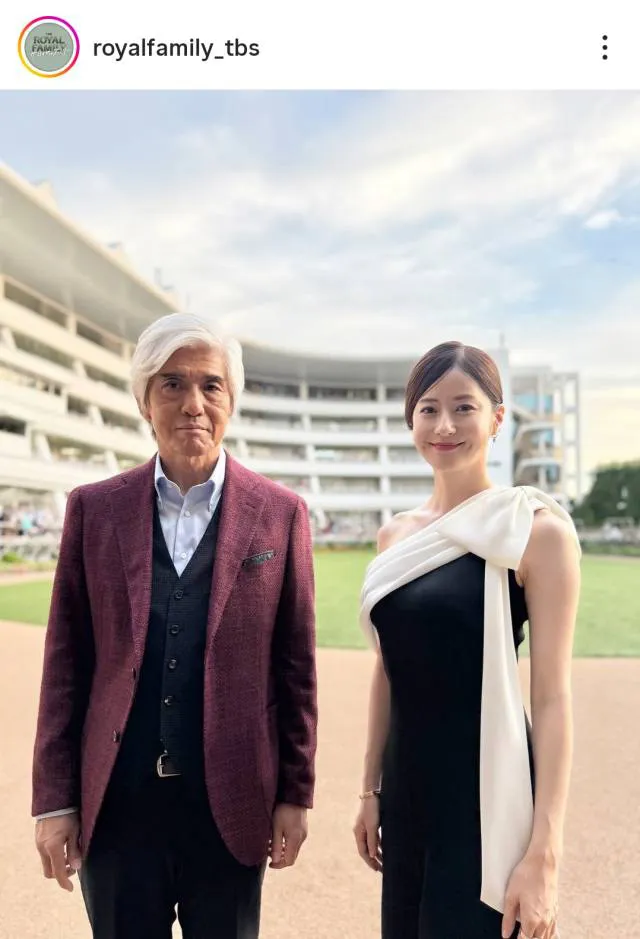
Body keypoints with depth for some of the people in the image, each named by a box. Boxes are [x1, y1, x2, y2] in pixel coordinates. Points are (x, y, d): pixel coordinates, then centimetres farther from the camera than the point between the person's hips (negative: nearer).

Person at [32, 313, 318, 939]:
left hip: (231, 804, 0)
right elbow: (66, 663, 1)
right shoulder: (94, 509, 0)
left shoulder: (280, 513, -3)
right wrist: (53, 799, 1)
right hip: (114, 803, 1)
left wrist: (295, 795, 1)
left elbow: (295, 667, 0)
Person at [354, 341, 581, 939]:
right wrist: (371, 789, 13)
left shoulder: (536, 528, -12)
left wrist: (545, 851, -15)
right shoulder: (396, 535, 5)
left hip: (486, 794, -5)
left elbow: (552, 695, -13)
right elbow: (387, 671, 10)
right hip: (406, 789, 6)